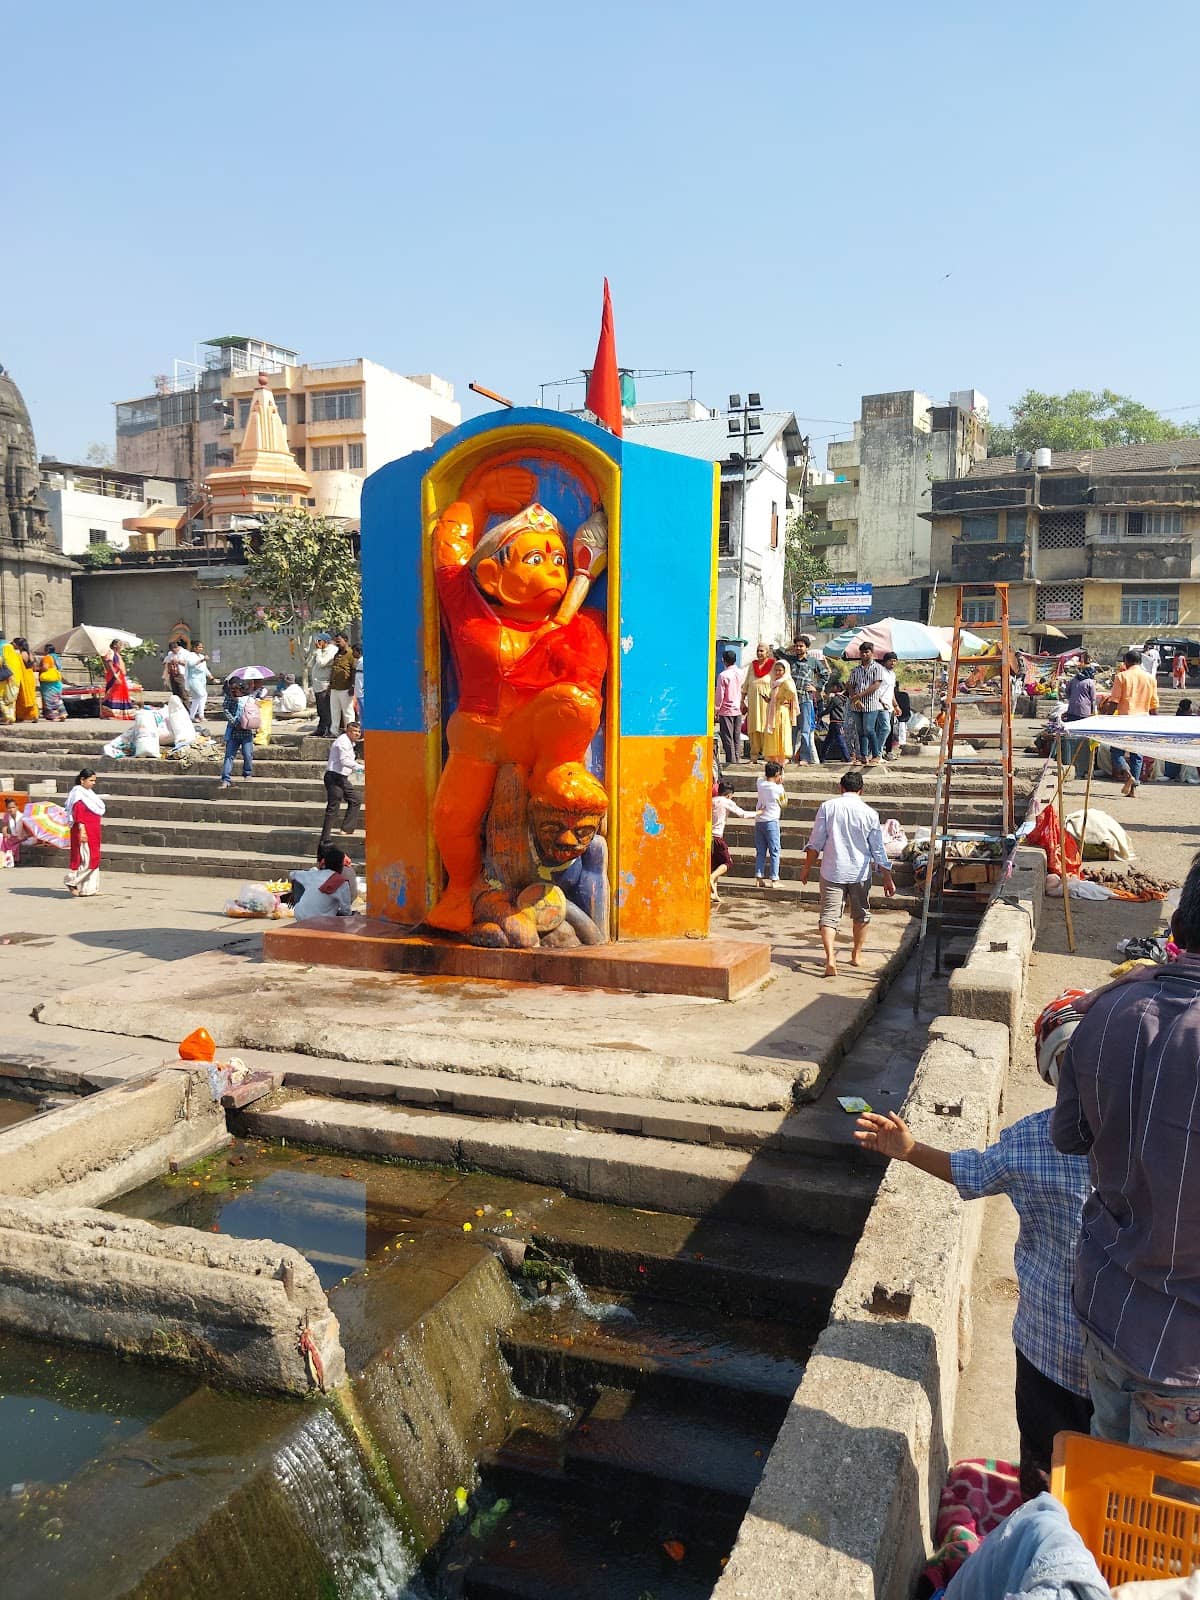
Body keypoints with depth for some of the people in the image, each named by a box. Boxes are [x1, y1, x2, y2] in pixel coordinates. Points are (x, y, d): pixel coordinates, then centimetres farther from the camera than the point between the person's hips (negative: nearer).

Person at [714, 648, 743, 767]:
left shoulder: (723, 675, -14)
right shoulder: (739, 673, 4)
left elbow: (720, 695, -11)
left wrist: (716, 709, -2)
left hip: (726, 710, -6)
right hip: (737, 709, 6)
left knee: (727, 738, -1)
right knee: (737, 737, 11)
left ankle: (731, 761, -2)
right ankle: (737, 760, 15)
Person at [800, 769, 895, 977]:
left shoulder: (827, 807, -5)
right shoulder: (869, 813, -4)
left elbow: (815, 842, -3)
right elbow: (878, 850, -1)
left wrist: (807, 867, 9)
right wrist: (888, 878, 7)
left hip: (832, 872, -1)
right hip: (860, 873, 1)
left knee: (829, 915, -1)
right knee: (861, 914, 20)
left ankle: (830, 959, -18)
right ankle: (856, 955, 32)